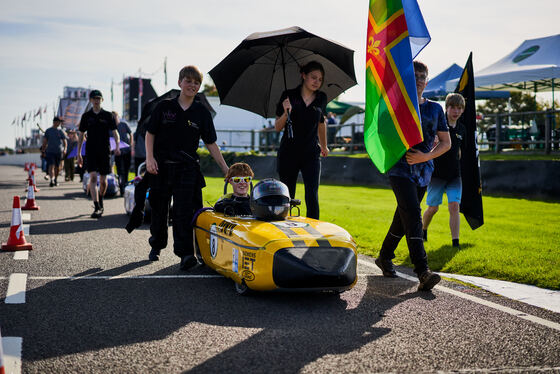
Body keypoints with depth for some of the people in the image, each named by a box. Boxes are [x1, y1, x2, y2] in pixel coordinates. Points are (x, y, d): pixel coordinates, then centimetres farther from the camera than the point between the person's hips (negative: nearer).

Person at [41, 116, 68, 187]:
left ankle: (55, 180, 26)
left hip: (59, 152, 2)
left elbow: (65, 141, 5)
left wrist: (65, 149, -12)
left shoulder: (61, 131, 8)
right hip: (50, 151, -2)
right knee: (51, 166, -15)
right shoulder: (48, 131, 6)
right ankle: (51, 180, -25)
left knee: (57, 167, 9)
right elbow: (44, 142, 10)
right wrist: (44, 151, 7)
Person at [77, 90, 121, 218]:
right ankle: (97, 207, -18)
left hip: (105, 151, 1)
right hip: (91, 151, 0)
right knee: (93, 177, -15)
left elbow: (115, 133, 2)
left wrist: (117, 146, -17)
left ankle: (100, 201, 30)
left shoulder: (108, 115, 5)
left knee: (103, 181, 6)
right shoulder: (86, 116, 7)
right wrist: (79, 153, 8)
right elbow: (81, 135, 12)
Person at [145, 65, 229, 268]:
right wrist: (150, 157, -7)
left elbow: (211, 143, 5)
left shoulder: (202, 113, 4)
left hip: (187, 168, -1)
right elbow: (150, 133, 7)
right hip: (161, 166, 1)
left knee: (184, 210, -11)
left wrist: (226, 169, 1)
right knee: (158, 209, 11)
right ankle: (156, 246, 31)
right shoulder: (164, 107, 3)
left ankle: (185, 252, -12)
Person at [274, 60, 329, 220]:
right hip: (288, 153, -1)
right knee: (287, 197, 5)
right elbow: (277, 127, -2)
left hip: (311, 154, 1)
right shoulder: (289, 95, -3)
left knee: (312, 197, -8)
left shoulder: (321, 98, 5)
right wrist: (286, 113, -20)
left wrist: (324, 146, 32)